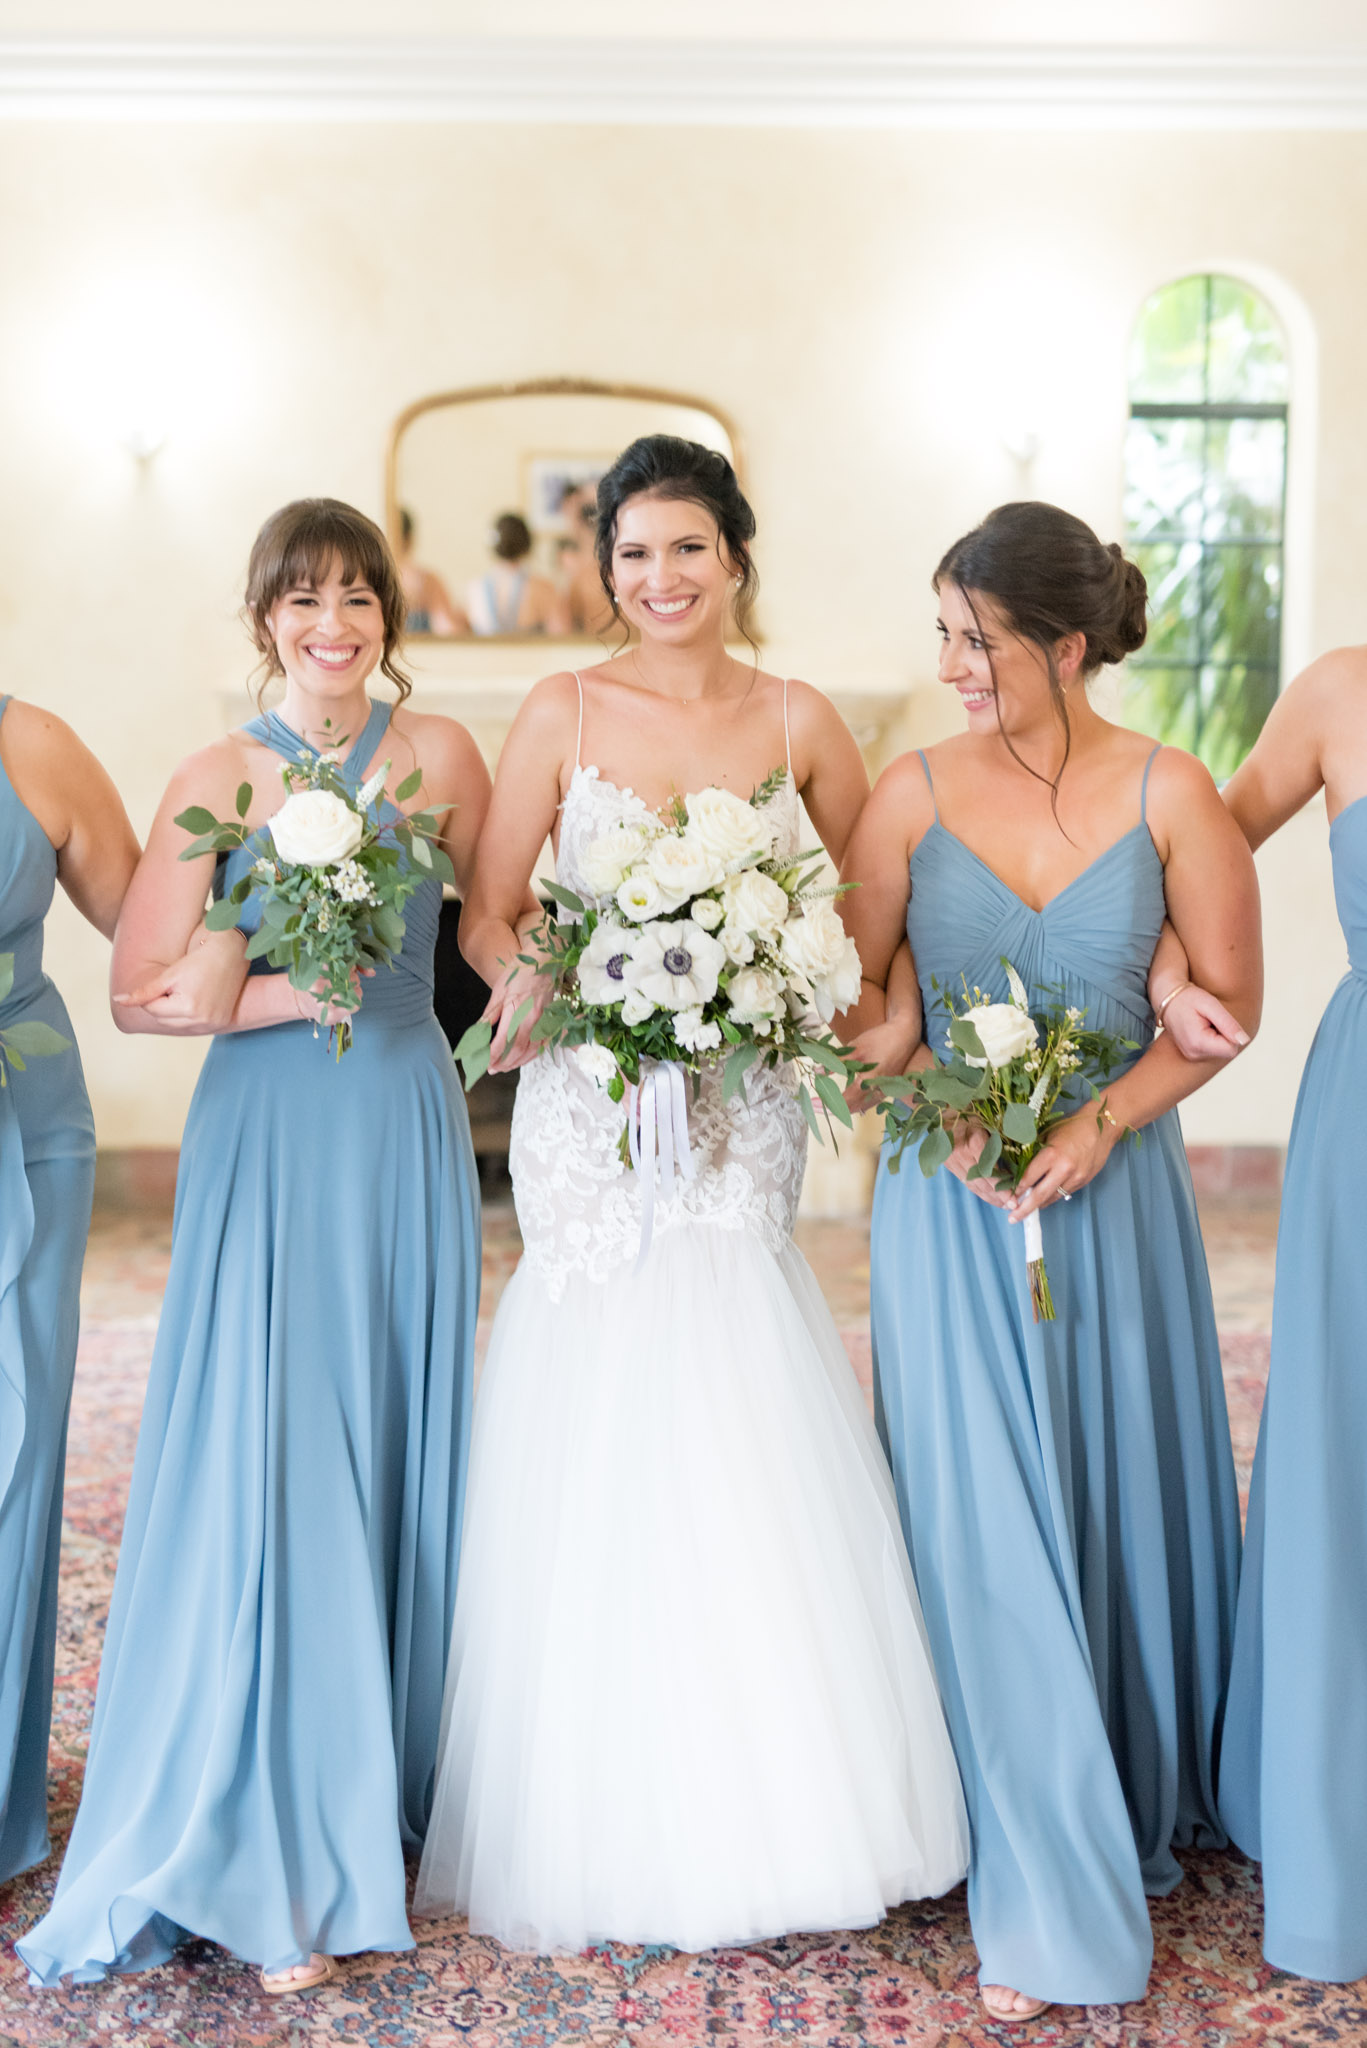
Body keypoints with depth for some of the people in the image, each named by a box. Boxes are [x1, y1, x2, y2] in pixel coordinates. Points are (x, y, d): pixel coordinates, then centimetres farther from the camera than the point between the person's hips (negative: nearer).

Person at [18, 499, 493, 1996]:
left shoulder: (437, 755, 5)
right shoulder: (220, 780, 0)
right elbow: (141, 993, -3)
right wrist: (280, 994, -14)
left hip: (407, 1138, 2)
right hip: (267, 1143, -2)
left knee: (401, 1459, 8)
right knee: (265, 1471, -4)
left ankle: (387, 1799, 26)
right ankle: (268, 1866, 8)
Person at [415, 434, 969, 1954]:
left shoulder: (800, 723, 6)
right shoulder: (561, 714, 2)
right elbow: (487, 914, 3)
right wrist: (531, 978, -18)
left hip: (745, 1126, 1)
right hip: (591, 1125, -1)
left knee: (744, 1475, 0)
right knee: (600, 1475, -1)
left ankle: (767, 1815, 17)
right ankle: (601, 1838, 13)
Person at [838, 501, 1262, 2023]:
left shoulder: (1167, 794, -4)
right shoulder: (914, 793, -2)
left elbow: (1228, 1001, -2)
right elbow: (854, 997, 2)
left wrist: (1101, 1123, -13)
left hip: (1111, 1192, 0)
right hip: (951, 1203, 0)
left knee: (1120, 1503, 11)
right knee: (986, 1529, 0)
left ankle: (1144, 1808, 37)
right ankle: (1047, 1895, 12)